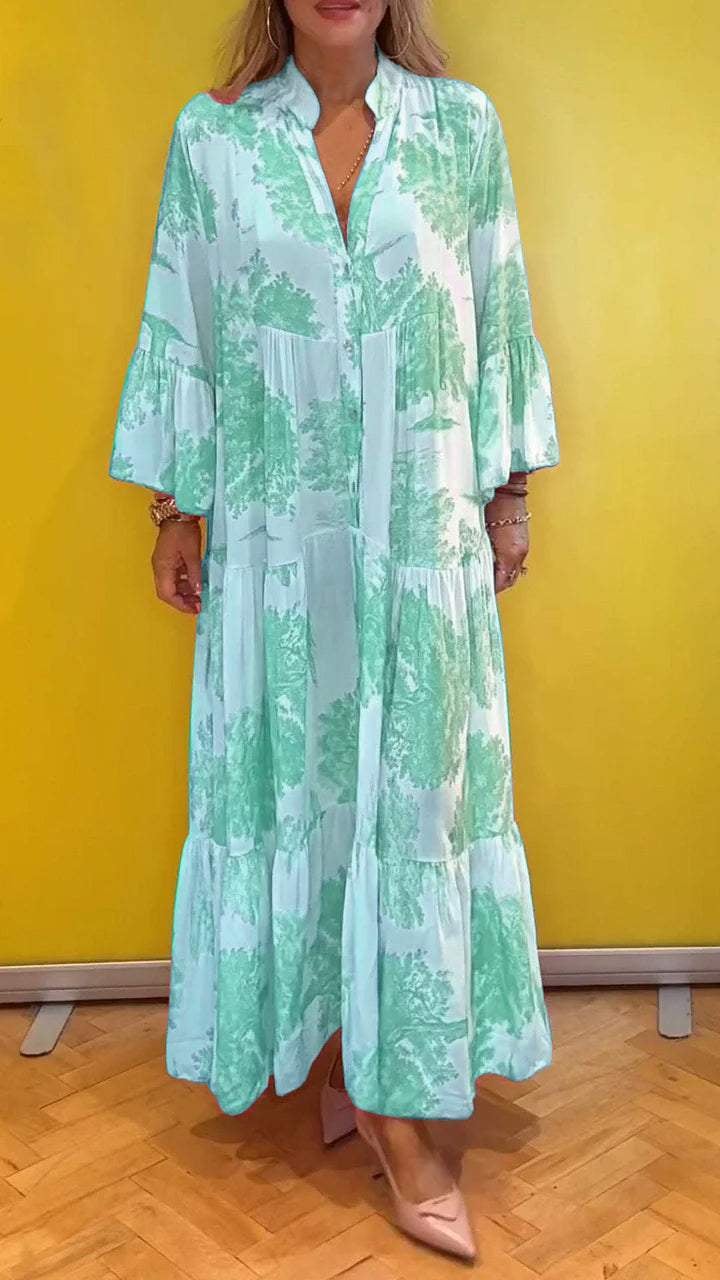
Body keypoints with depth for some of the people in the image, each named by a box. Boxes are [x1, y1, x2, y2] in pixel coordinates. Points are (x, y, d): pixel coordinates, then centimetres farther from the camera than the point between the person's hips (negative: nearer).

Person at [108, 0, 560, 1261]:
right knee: (295, 772, 5)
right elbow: (180, 330, 5)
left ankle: (382, 1071, 18)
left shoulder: (462, 122, 5)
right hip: (276, 524, 0)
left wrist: (511, 493, 7)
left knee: (414, 773, 3)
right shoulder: (212, 135, 3)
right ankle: (357, 1061, 22)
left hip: (422, 521, 1)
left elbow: (501, 317, 8)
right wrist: (175, 512, 5)